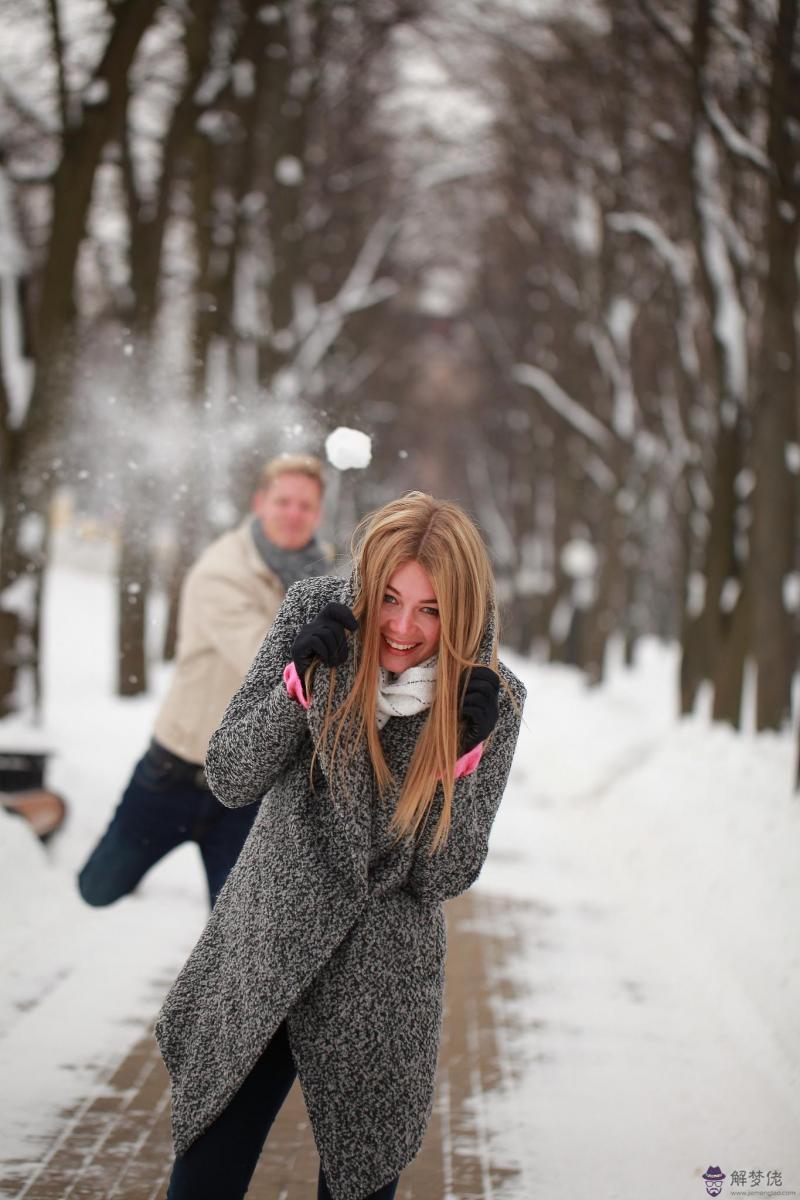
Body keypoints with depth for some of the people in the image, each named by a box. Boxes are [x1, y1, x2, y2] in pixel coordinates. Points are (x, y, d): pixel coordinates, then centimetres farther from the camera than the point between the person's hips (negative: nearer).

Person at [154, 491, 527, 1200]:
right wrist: (299, 683, -24)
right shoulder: (317, 616, -10)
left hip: (375, 996, -1)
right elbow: (230, 780, -9)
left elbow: (444, 878, -10)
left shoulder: (491, 701, -12)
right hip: (259, 959, 1)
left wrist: (462, 754, -24)